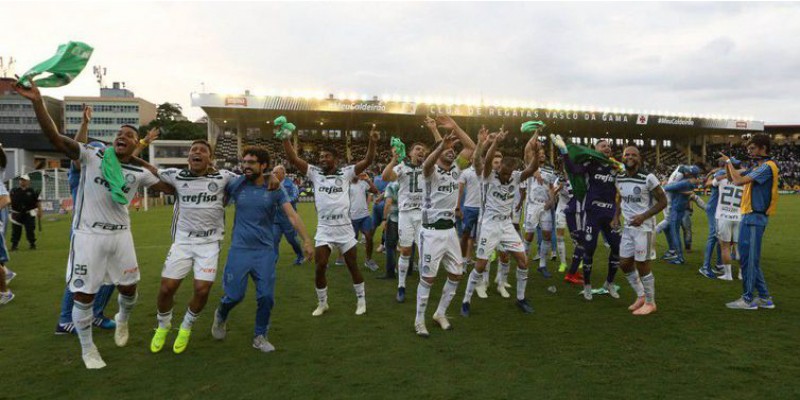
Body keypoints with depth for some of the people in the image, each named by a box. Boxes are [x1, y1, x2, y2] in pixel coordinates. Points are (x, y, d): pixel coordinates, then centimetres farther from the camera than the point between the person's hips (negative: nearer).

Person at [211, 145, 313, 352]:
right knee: (234, 295, 3)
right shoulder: (235, 184, -4)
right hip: (239, 250, 0)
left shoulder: (275, 189, -5)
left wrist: (306, 240, -16)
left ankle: (260, 336, 22)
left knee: (266, 296, 0)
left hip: (265, 251, 1)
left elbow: (292, 215, -9)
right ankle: (220, 316, 38)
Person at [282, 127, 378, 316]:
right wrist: (285, 138, -15)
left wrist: (372, 142, -24)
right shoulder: (315, 173, 4)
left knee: (353, 266, 10)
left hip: (344, 229, -1)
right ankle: (322, 303, 22)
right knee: (320, 268, 1)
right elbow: (293, 159, -3)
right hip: (324, 230, 1)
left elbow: (367, 161, -8)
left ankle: (361, 300, 27)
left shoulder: (346, 173, 1)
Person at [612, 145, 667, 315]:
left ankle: (650, 303, 17)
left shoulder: (648, 178, -15)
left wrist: (644, 216, -20)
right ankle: (641, 296, 30)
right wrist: (616, 216, 9)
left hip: (644, 226, -7)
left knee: (642, 265, -1)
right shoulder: (619, 178, 4)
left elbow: (663, 201, -11)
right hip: (628, 226, 7)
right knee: (624, 263, 10)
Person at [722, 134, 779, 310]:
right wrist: (727, 164, 4)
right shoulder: (757, 167, 16)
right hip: (748, 217, 10)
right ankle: (764, 298, 21)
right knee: (748, 258, 14)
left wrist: (729, 162, -8)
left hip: (755, 218, -10)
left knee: (749, 259, -4)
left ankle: (748, 299, 3)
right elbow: (733, 178, 20)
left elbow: (738, 181, -21)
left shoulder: (767, 166, -13)